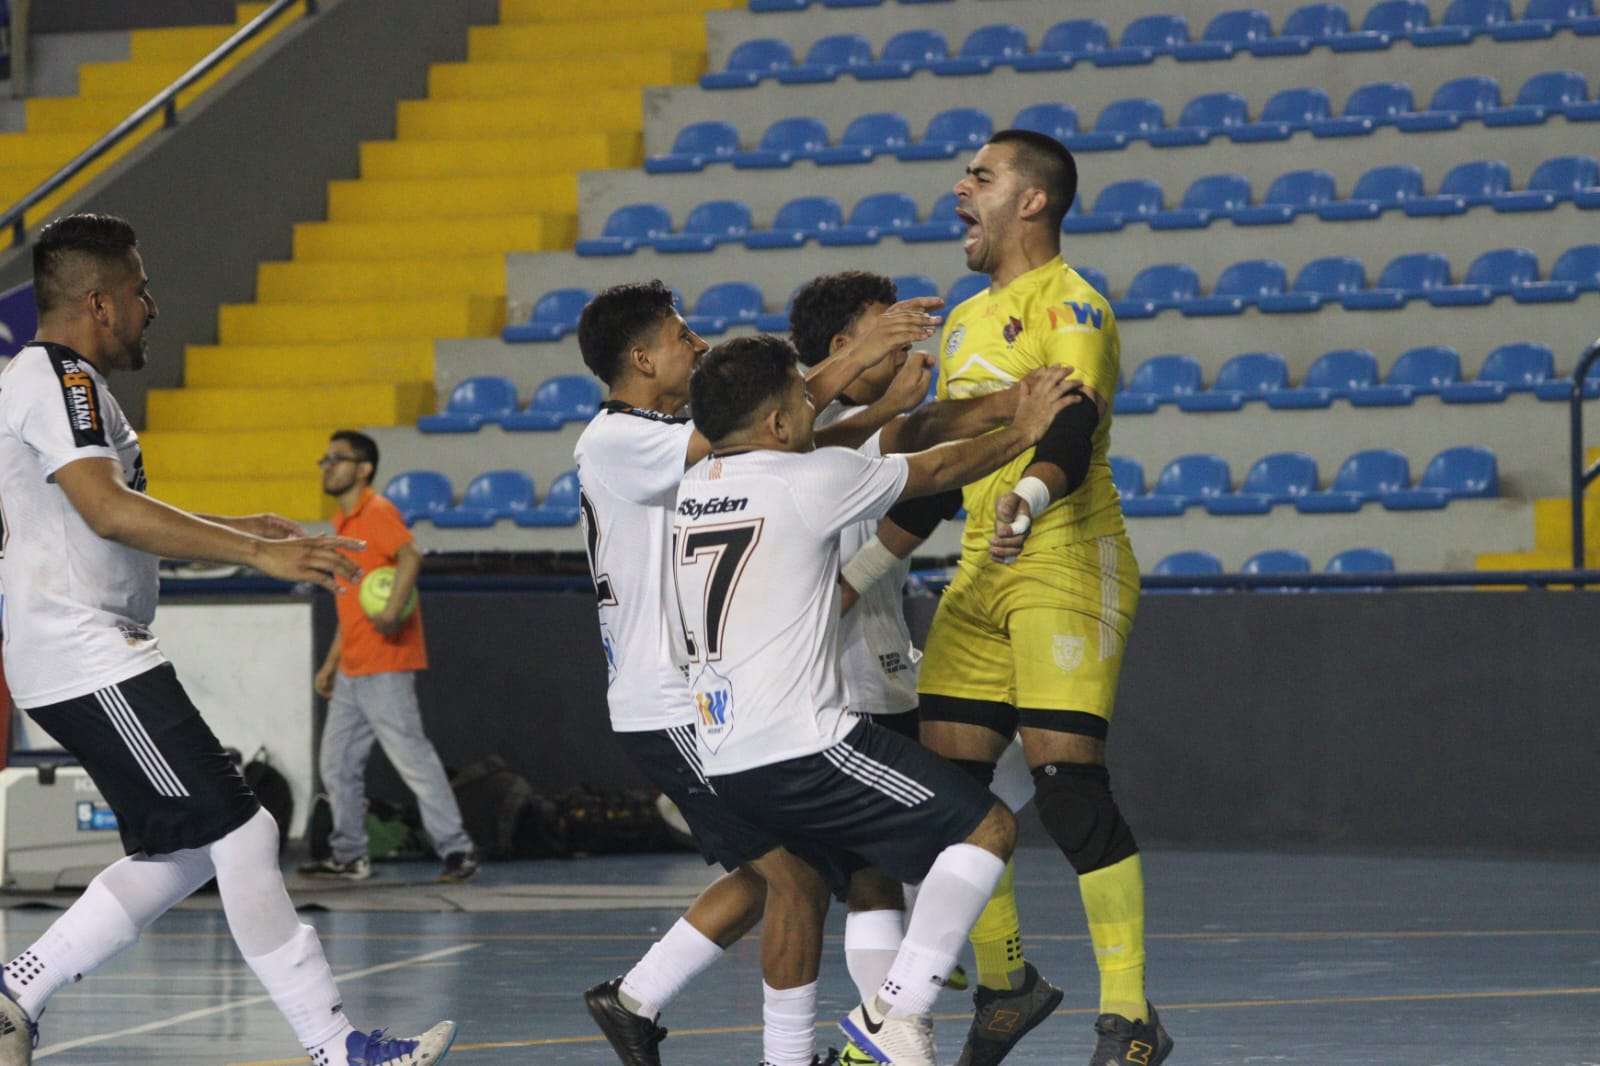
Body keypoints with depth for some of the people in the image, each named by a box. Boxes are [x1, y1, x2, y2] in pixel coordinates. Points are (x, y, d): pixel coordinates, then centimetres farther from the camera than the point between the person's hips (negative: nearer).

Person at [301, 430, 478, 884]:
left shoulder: (377, 513, -8)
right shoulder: (342, 524, 20)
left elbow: (410, 557, -26)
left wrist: (393, 610, -38)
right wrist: (330, 664, 23)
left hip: (385, 668, -10)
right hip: (352, 672, 10)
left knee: (411, 755, -10)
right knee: (336, 762, 10)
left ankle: (456, 849, -8)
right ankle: (349, 856, 17)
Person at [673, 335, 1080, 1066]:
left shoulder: (694, 487, 12)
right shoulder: (813, 479, -9)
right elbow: (938, 472, 5)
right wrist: (1023, 432, 21)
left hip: (726, 760, 8)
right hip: (803, 750, -8)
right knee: (986, 828, -3)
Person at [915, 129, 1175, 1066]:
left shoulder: (1072, 308, -9)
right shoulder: (968, 321, 19)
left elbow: (1073, 426, -26)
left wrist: (1030, 495, -46)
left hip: (1067, 566, -8)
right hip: (980, 575, 9)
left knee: (1067, 780, -15)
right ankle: (1004, 983, 22)